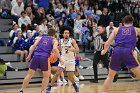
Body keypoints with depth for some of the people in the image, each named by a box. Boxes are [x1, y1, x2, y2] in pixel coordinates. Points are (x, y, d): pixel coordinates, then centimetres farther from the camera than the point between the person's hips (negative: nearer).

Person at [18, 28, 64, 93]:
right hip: (45, 57, -3)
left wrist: (29, 56, 11)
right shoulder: (54, 40, 17)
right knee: (46, 76, 15)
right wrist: (60, 59, -5)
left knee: (29, 74, 13)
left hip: (36, 56, 3)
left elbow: (34, 46, 10)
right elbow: (55, 49, -4)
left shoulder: (40, 38, 25)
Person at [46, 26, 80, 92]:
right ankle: (49, 87, -8)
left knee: (70, 77, 3)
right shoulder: (61, 41, -2)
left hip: (71, 60, -2)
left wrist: (69, 49, -33)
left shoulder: (72, 41, -12)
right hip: (63, 59, 2)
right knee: (58, 73, -15)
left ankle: (74, 84, 37)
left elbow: (77, 50, -20)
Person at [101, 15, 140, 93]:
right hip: (128, 52, -2)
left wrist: (104, 51, 40)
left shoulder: (117, 29, 21)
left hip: (116, 51, 2)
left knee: (110, 77, 19)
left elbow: (107, 43, 21)